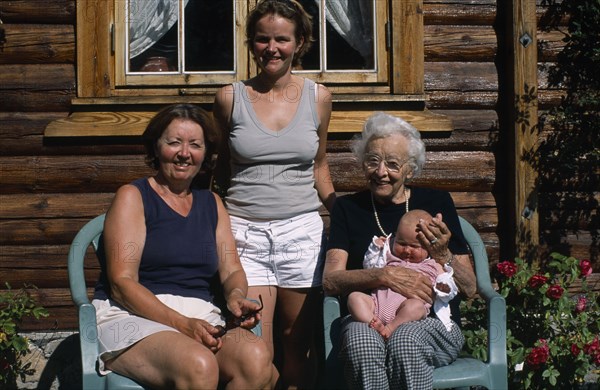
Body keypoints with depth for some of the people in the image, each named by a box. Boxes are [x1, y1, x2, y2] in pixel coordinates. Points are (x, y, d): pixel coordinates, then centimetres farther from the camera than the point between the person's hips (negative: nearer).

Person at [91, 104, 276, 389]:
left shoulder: (212, 204, 20)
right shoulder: (132, 197, 4)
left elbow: (232, 271, 14)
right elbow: (121, 283, -7)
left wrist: (236, 297, -12)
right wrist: (183, 324, -19)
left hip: (201, 320, 5)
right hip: (133, 318, -5)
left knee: (257, 359, -29)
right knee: (199, 365, -38)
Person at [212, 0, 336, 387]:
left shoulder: (318, 97, 6)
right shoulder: (231, 98, 2)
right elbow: (220, 169, 12)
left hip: (302, 230, 1)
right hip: (245, 233, -1)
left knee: (298, 342, 8)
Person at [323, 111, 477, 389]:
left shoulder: (437, 202, 10)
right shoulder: (348, 208, 12)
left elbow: (469, 288, 9)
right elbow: (330, 281, -2)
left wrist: (442, 254, -11)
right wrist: (385, 276, -18)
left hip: (433, 321, 0)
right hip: (366, 320, 1)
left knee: (404, 340, -36)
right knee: (361, 341, -35)